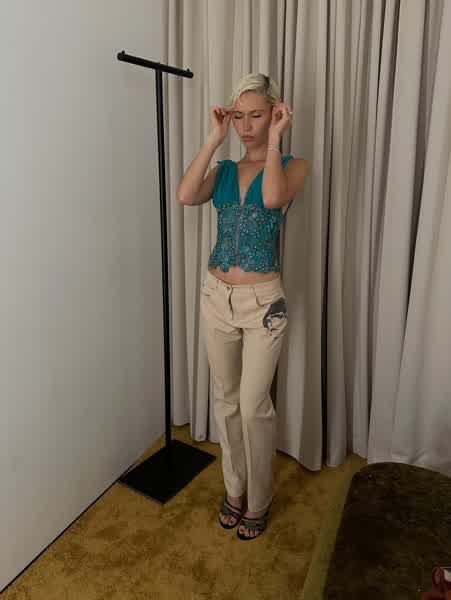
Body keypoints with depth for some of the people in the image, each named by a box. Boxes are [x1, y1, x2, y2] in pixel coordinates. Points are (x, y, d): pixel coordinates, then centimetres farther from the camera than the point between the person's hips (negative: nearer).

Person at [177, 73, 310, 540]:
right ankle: (235, 489, 35)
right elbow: (185, 195, -12)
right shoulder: (224, 170, 9)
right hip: (216, 297, 5)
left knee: (253, 406, 2)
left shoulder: (293, 166, -2)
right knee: (226, 401, 14)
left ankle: (258, 501, 27)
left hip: (262, 302, -4)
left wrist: (275, 139, -14)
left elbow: (273, 197, -26)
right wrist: (215, 138, -6)